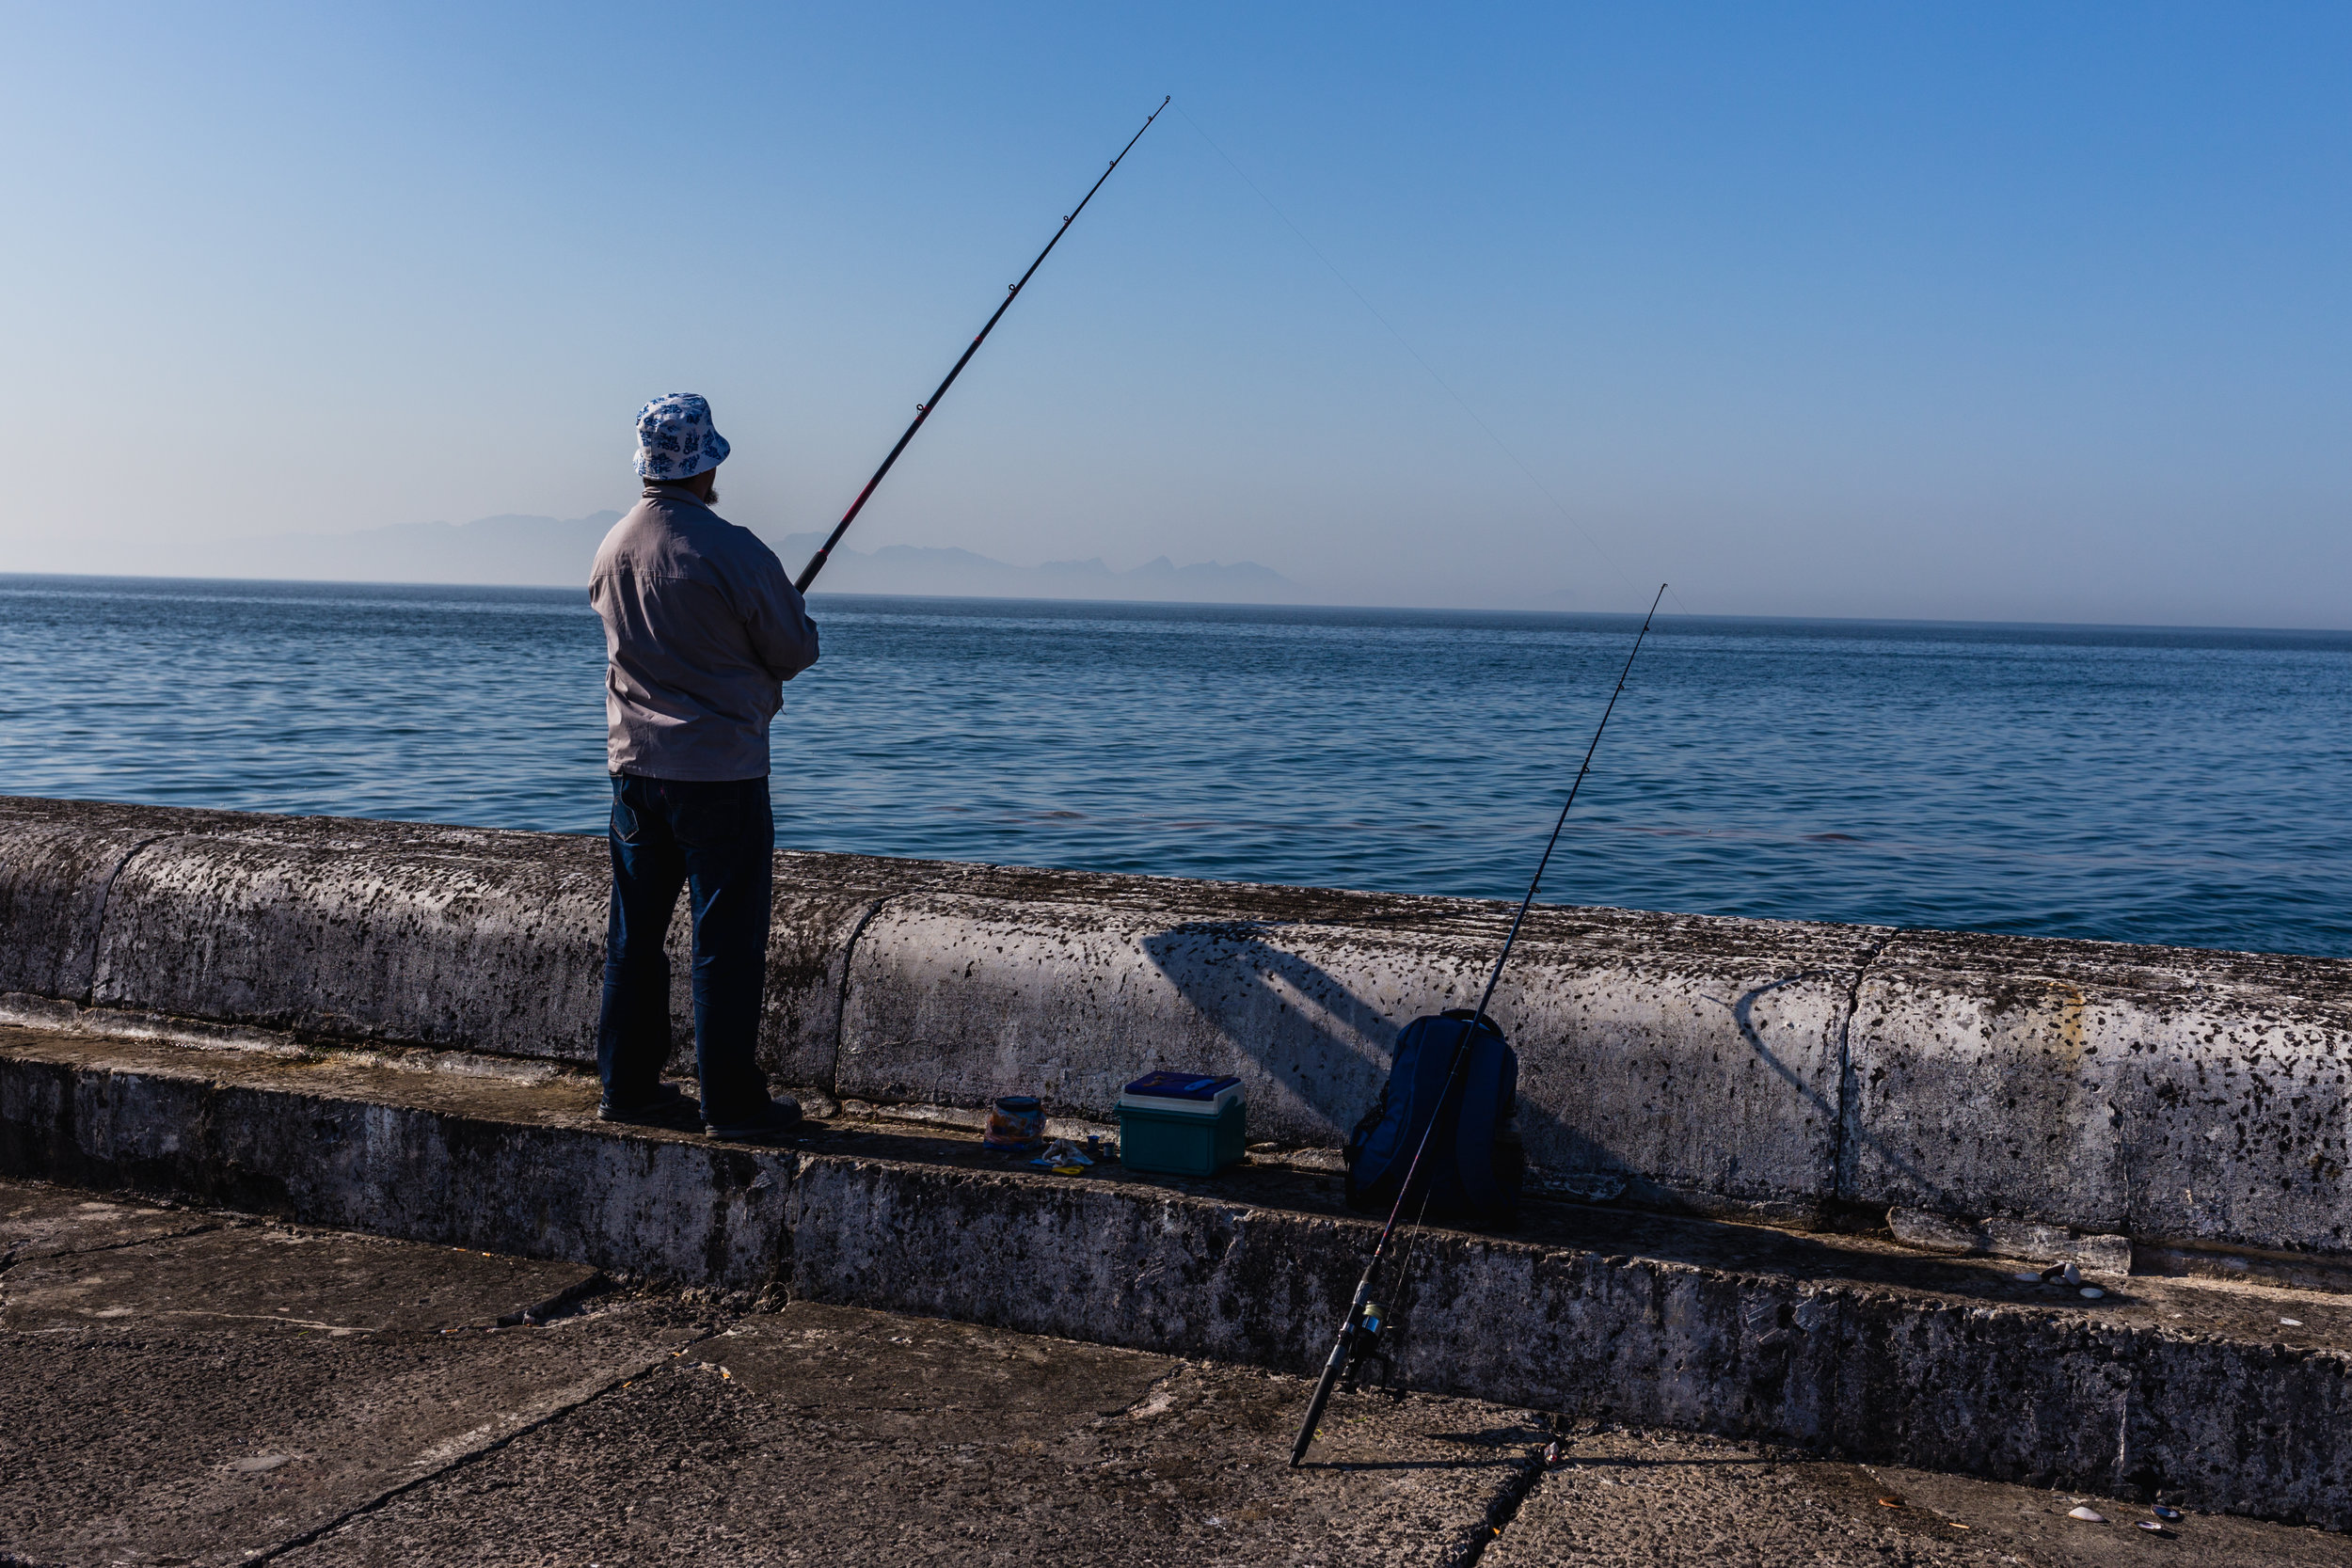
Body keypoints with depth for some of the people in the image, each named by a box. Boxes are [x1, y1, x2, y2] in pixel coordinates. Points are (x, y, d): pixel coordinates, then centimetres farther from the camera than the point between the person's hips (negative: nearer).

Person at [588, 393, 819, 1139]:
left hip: (634, 766, 7)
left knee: (634, 932, 14)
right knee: (727, 940, 1)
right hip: (720, 770, -6)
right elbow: (797, 651, -8)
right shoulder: (734, 552, -16)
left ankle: (627, 1085, 23)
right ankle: (732, 1101, 7)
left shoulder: (611, 549, 5)